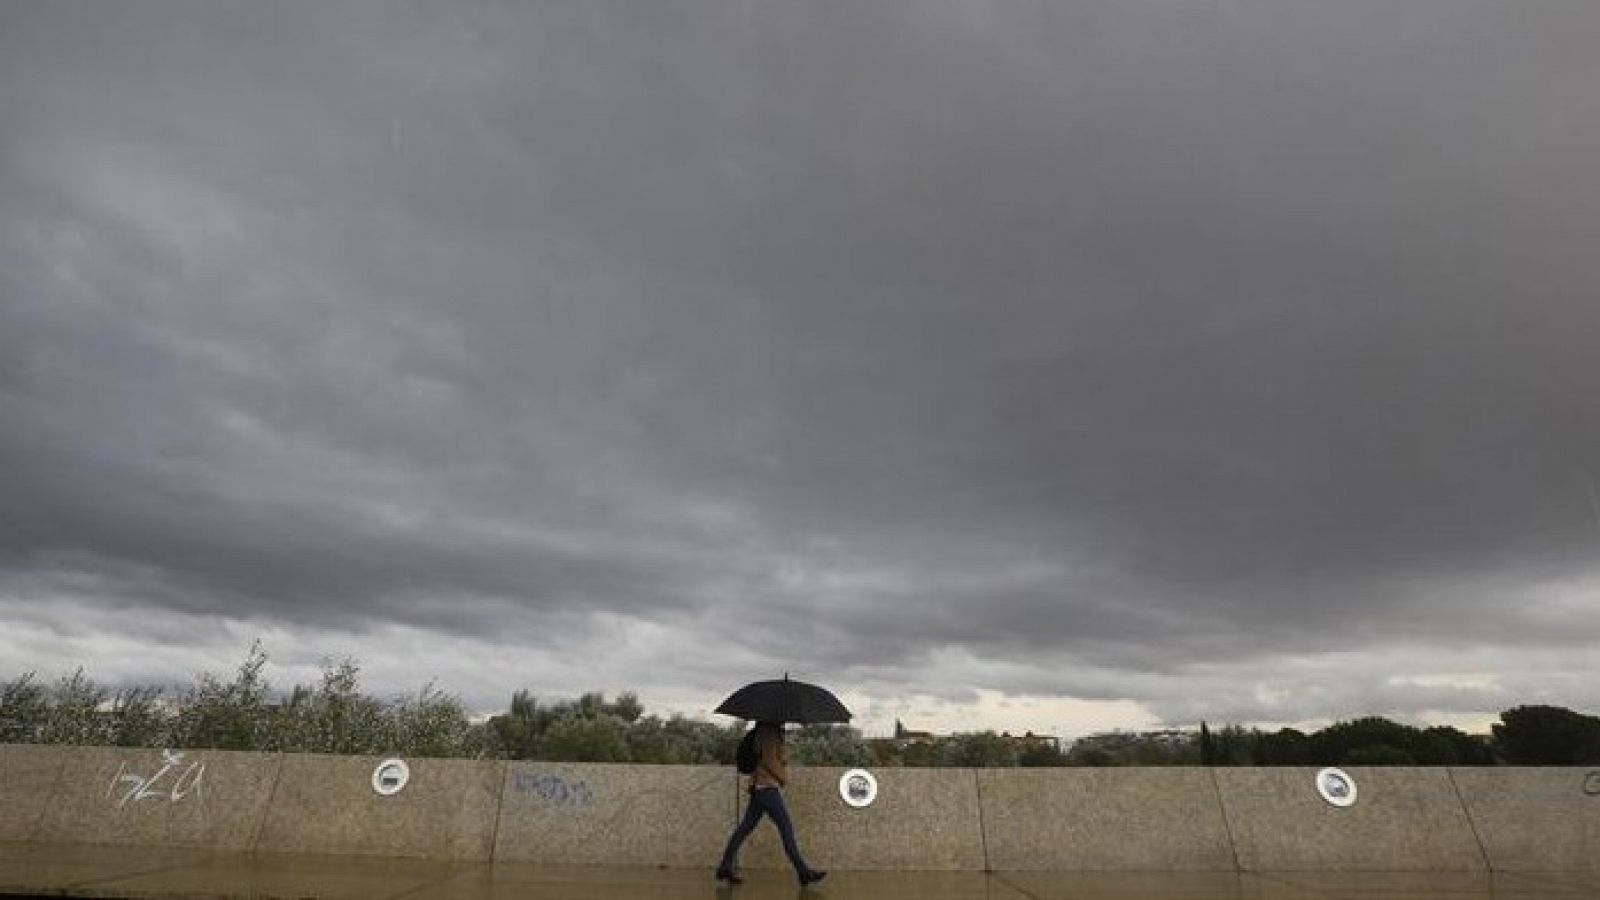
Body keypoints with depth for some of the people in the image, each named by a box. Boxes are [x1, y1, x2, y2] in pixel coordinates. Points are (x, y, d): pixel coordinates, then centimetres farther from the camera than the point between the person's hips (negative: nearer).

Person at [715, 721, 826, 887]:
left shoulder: (770, 730, 15)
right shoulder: (768, 730, -14)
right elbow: (768, 758, -22)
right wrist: (784, 777, -11)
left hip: (758, 788, 10)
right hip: (768, 788, -10)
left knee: (745, 828, 11)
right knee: (786, 828, -5)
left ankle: (725, 867, 14)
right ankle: (804, 872, 0)